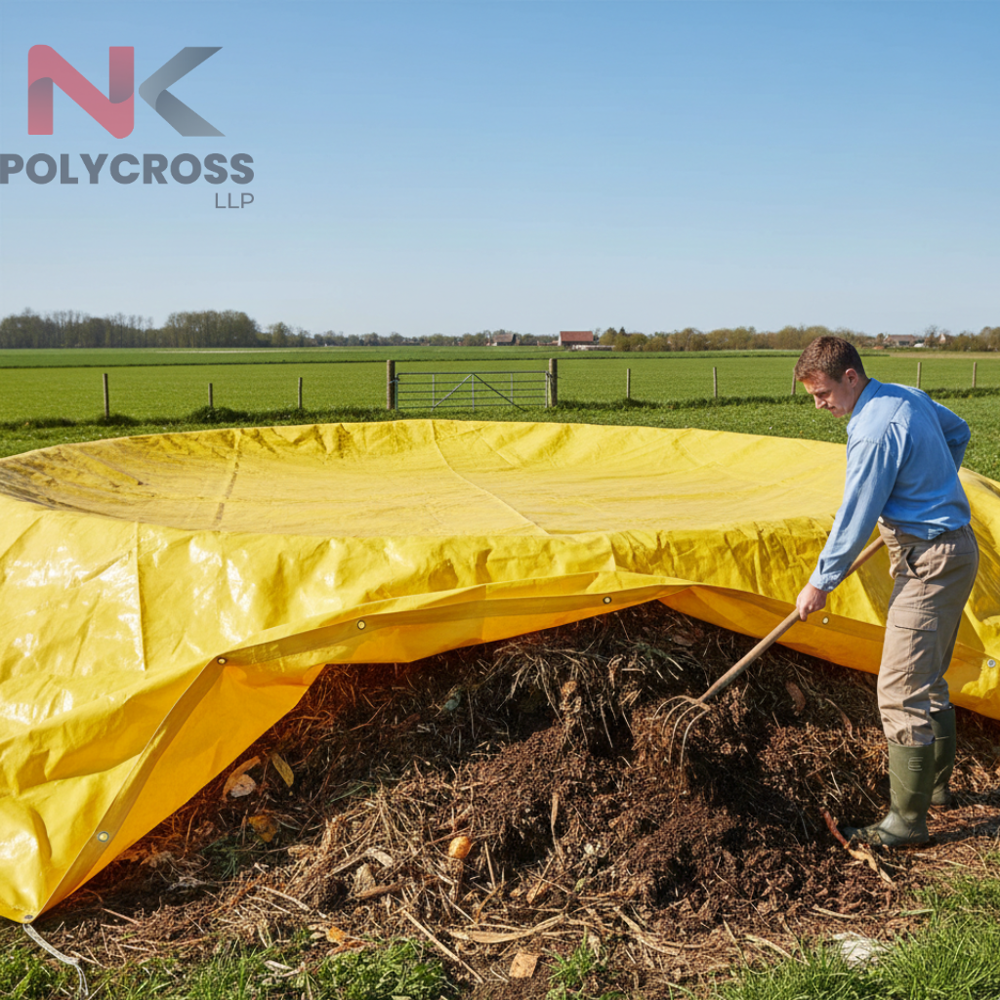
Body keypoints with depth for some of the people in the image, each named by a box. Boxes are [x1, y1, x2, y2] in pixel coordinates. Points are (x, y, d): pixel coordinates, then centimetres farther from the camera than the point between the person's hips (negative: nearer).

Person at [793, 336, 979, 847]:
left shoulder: (875, 432, -23)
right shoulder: (908, 396, 7)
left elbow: (855, 519, -19)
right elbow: (958, 432, 25)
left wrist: (820, 583, -8)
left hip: (929, 564, -11)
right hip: (954, 548, 11)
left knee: (902, 693, -6)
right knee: (927, 680, 21)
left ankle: (907, 821, 1)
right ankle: (935, 784, 36)